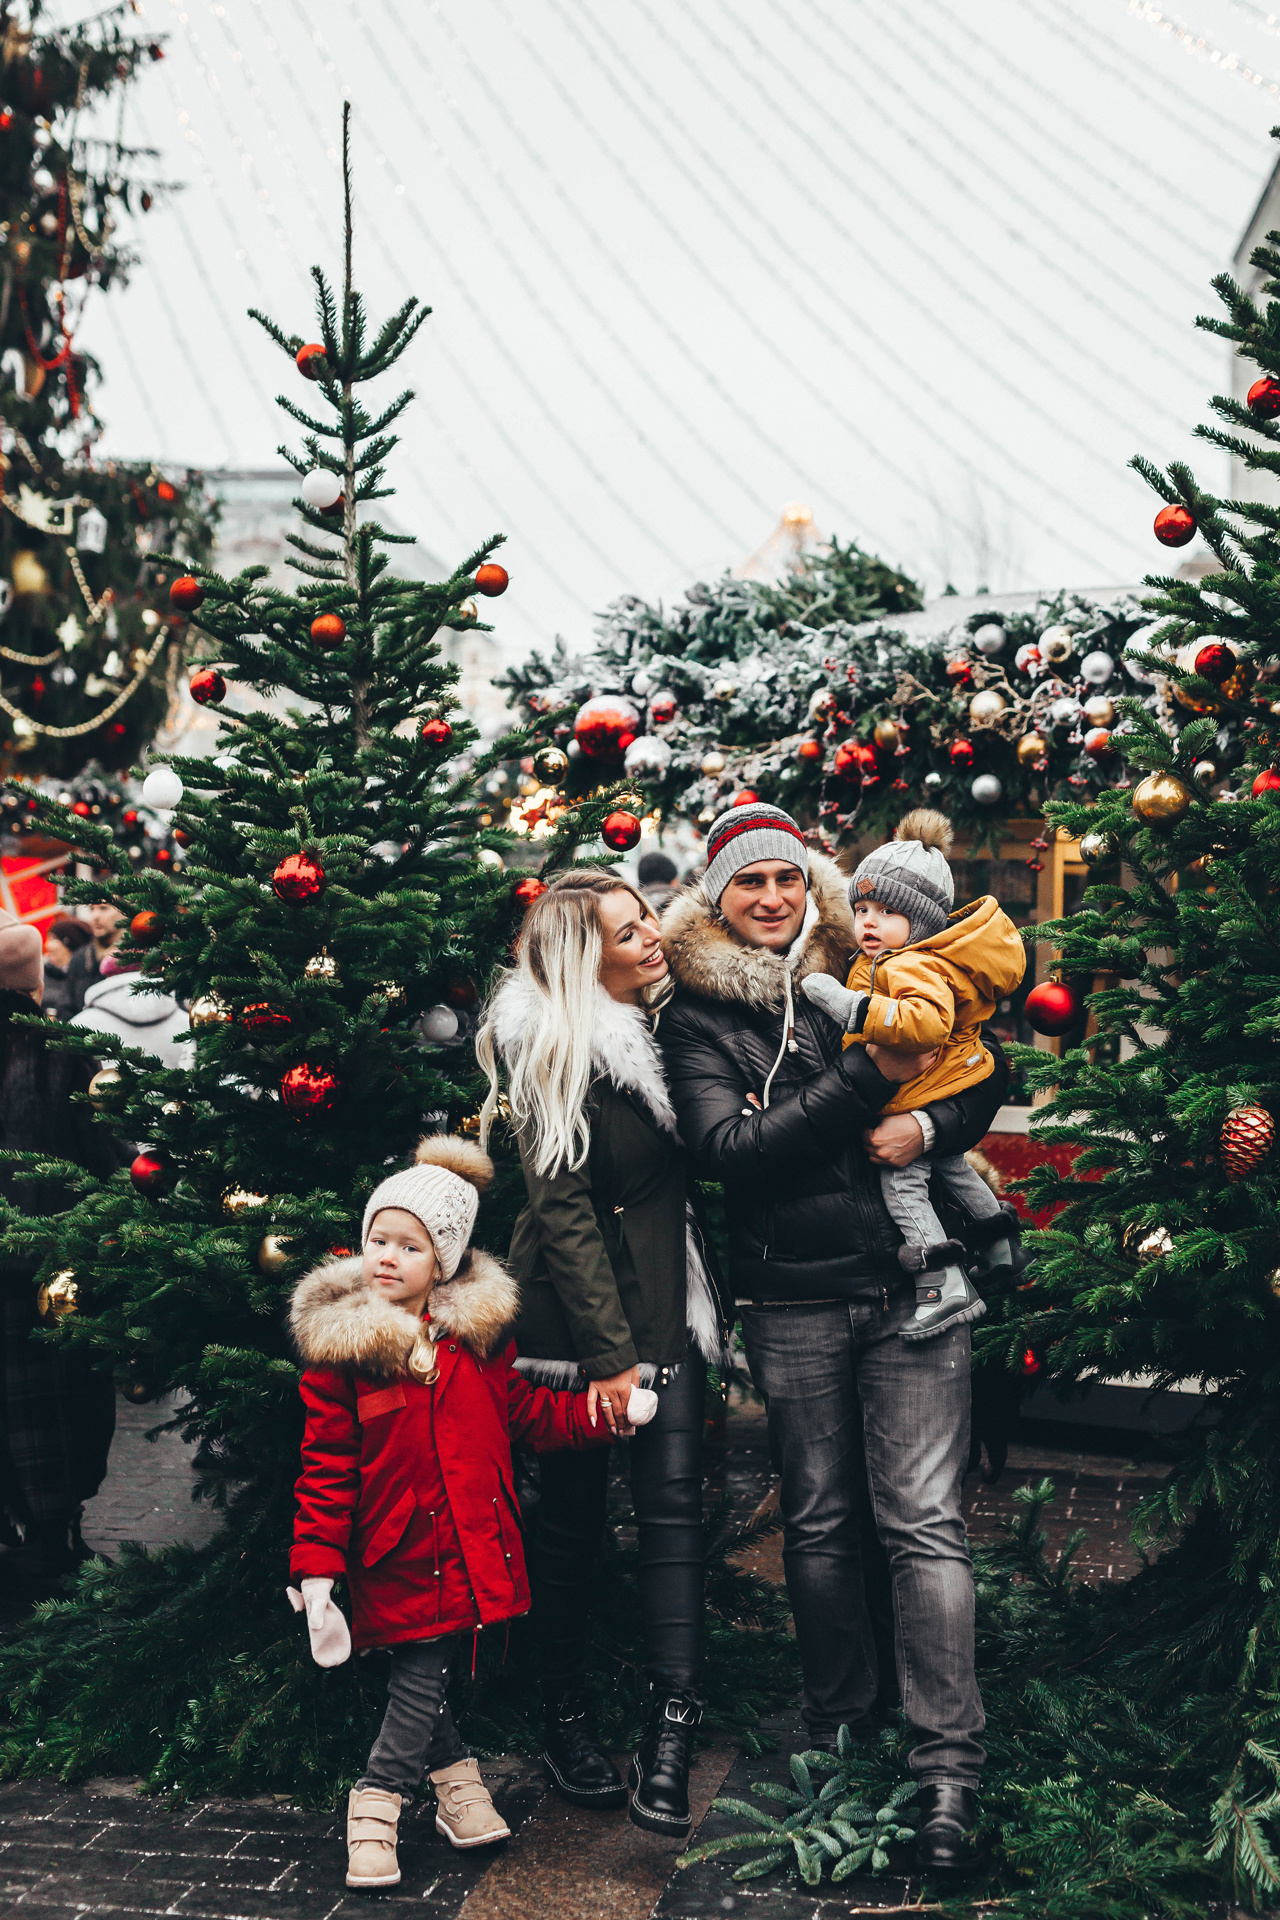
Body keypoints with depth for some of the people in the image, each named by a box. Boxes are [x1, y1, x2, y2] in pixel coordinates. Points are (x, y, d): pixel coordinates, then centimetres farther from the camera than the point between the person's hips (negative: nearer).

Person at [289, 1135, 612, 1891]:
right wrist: (316, 1571, -11)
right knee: (421, 1668, -2)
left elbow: (526, 1410, 12)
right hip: (398, 1551, -3)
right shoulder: (340, 1346, -8)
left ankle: (380, 1800, 23)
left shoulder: (477, 1333, 1)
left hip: (473, 1542, 3)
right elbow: (326, 1465, -7)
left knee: (427, 1667, 6)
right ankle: (457, 1778, 20)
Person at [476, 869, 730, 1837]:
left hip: (666, 1302, 6)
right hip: (578, 1314, -6)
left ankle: (673, 1727, 0)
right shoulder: (558, 1050, -12)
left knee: (674, 1502, -2)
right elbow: (562, 1208, -14)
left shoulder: (660, 1026, 8)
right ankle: (568, 1718, 21)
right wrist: (608, 1353, -16)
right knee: (574, 1513, 6)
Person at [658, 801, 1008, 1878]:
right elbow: (727, 1148, -11)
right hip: (792, 1305, 0)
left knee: (924, 1522, -5)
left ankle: (950, 1771, -1)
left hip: (911, 1287, 0)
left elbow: (989, 1074, 13)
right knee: (821, 1524, 10)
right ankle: (839, 1736, 26)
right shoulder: (697, 1014, 3)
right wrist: (867, 1077, -16)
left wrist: (932, 1126, -9)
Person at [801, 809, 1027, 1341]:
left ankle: (945, 1286, -12)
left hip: (923, 1097, -12)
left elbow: (926, 1021, -46)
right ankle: (999, 1245, 45)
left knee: (901, 1179, -9)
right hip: (951, 1097, 12)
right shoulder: (884, 961, 9)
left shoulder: (916, 966, -26)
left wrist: (854, 1008, -47)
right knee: (947, 1166, 28)